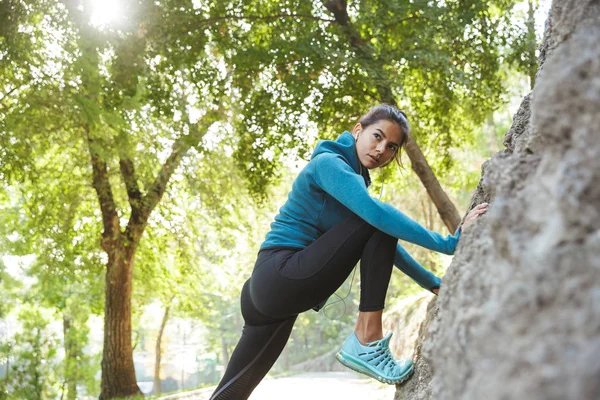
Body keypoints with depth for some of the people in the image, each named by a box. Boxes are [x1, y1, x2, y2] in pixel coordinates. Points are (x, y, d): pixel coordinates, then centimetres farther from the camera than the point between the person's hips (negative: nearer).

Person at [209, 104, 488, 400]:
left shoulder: (356, 178, 19)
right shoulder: (328, 163, -9)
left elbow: (384, 246, 23)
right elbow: (375, 212, -27)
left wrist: (433, 283, 18)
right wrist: (447, 244, -25)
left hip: (272, 287, 9)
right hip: (280, 278, -9)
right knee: (379, 223, -14)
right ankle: (366, 342, -17)